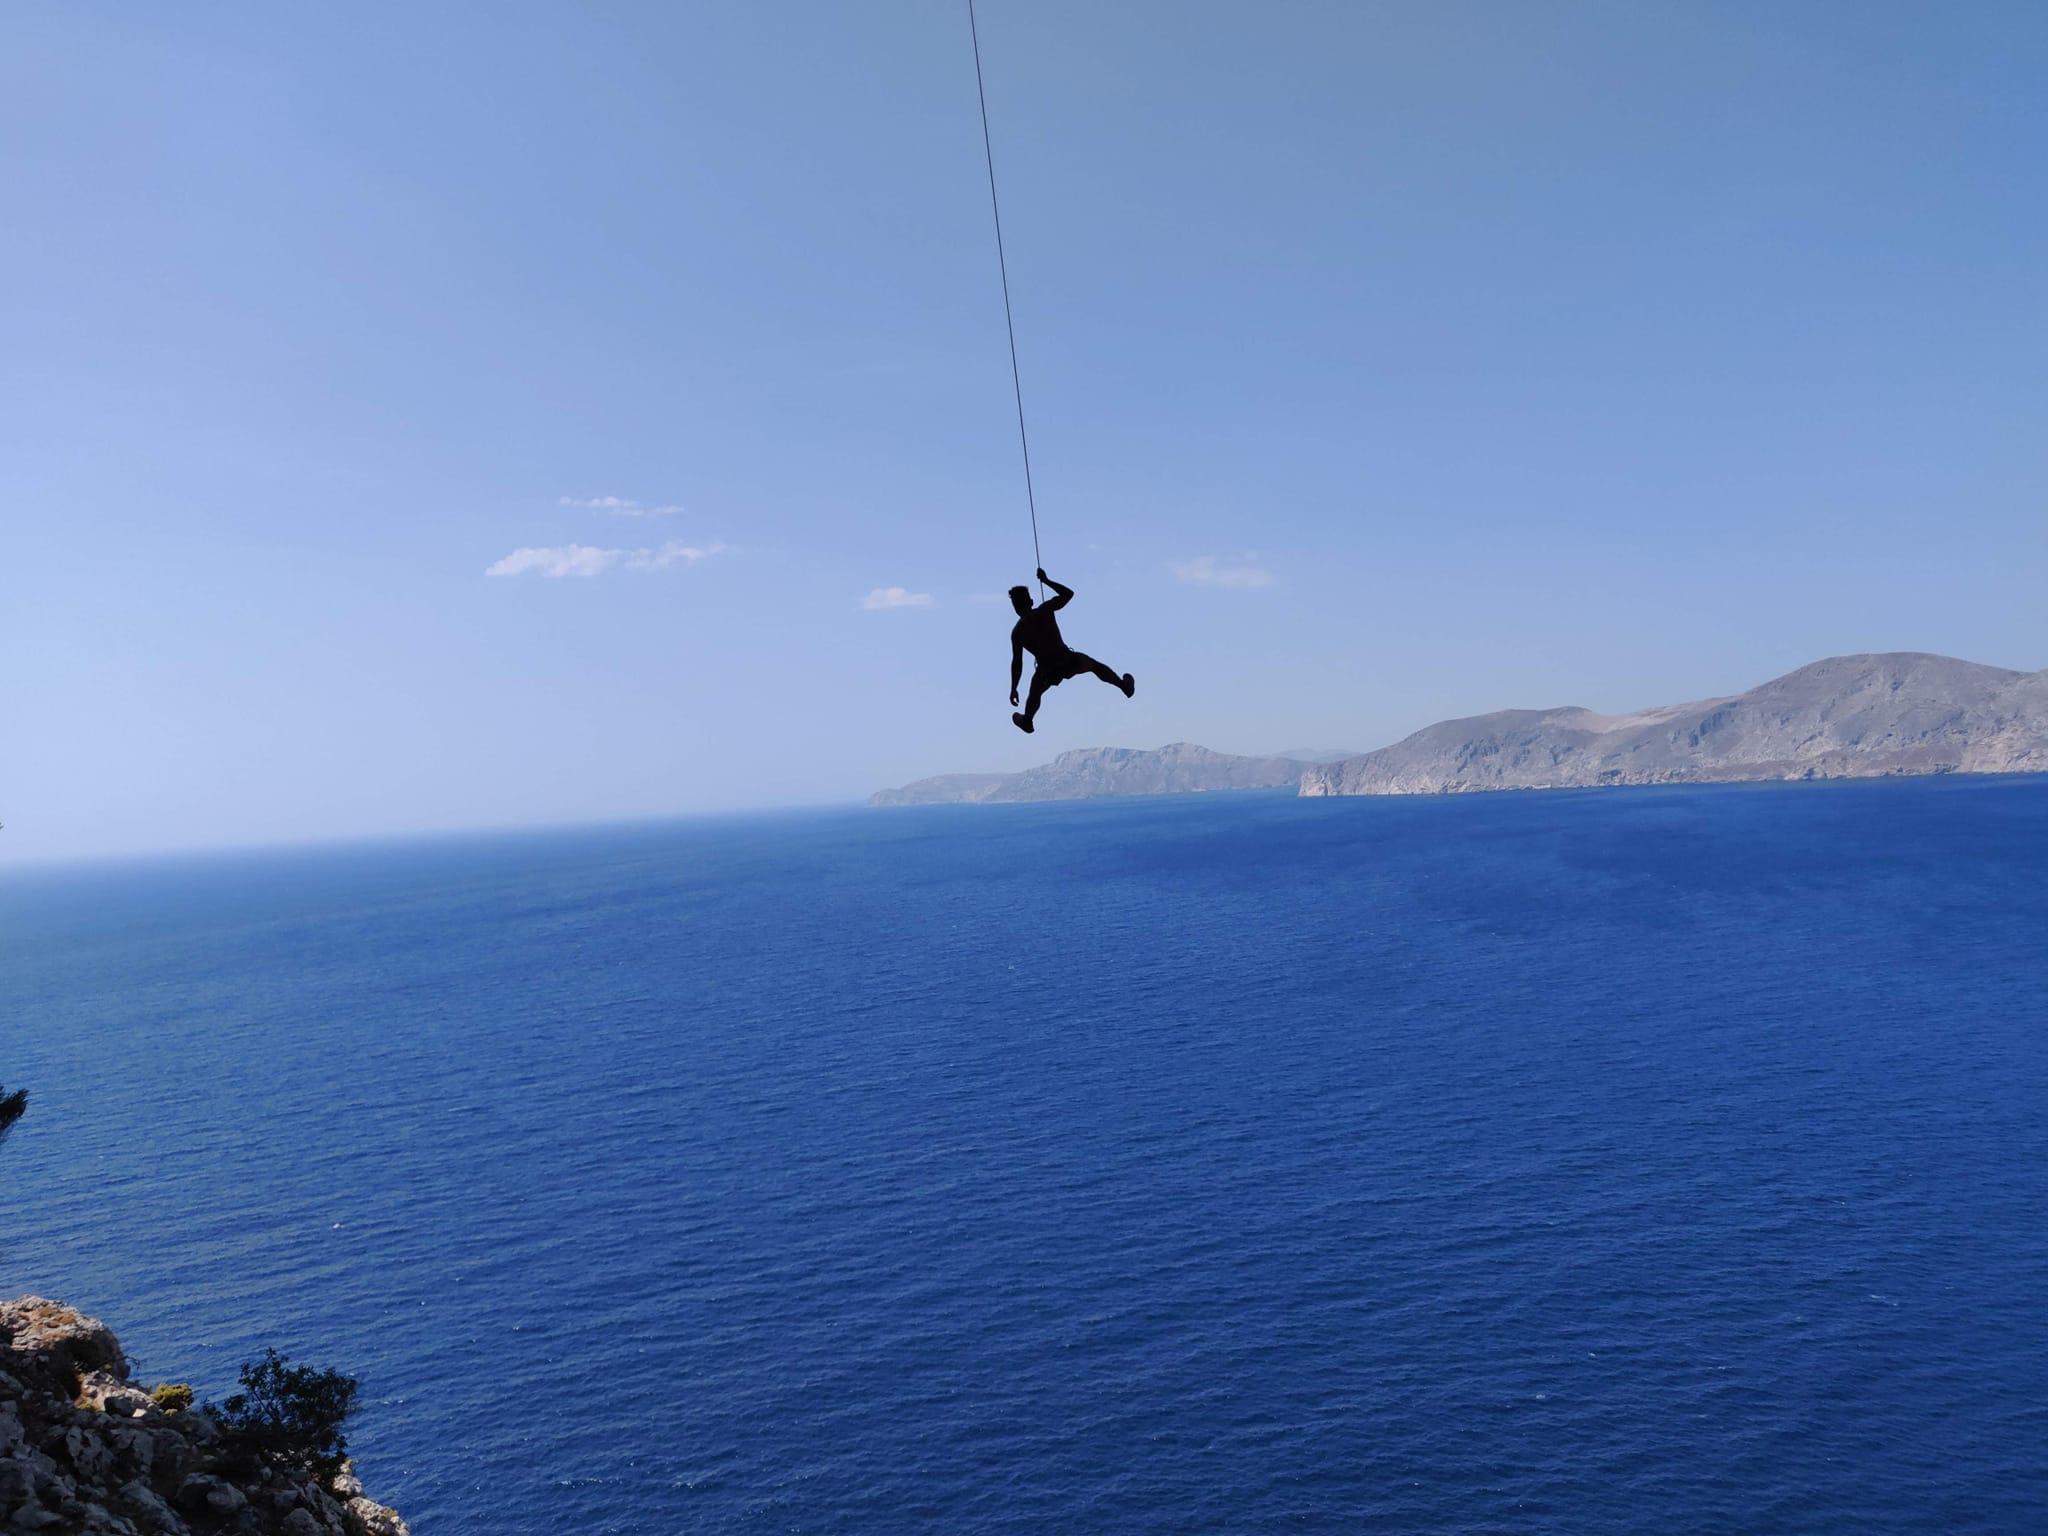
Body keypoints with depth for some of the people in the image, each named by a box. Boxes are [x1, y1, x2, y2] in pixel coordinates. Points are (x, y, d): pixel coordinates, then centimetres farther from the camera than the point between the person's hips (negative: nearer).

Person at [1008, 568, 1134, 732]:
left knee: (1034, 695, 33)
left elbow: (1017, 663, -4)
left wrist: (1013, 689, 5)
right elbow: (1068, 593, 9)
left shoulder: (1017, 633, -6)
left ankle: (1027, 722, 58)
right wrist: (1046, 580, 16)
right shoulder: (1045, 610, -7)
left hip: (1048, 672, -1)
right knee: (1095, 664, 33)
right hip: (1069, 661, 1)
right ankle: (1125, 687, 50)